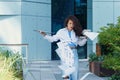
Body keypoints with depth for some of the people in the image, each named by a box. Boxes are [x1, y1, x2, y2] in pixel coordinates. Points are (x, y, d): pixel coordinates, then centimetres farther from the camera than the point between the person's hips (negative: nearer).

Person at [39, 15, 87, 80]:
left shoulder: (76, 33, 11)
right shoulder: (61, 31, 3)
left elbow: (80, 43, 18)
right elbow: (52, 39, 6)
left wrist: (85, 38, 4)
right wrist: (45, 35, -2)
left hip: (74, 52, 3)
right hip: (65, 52, -3)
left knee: (75, 71, 2)